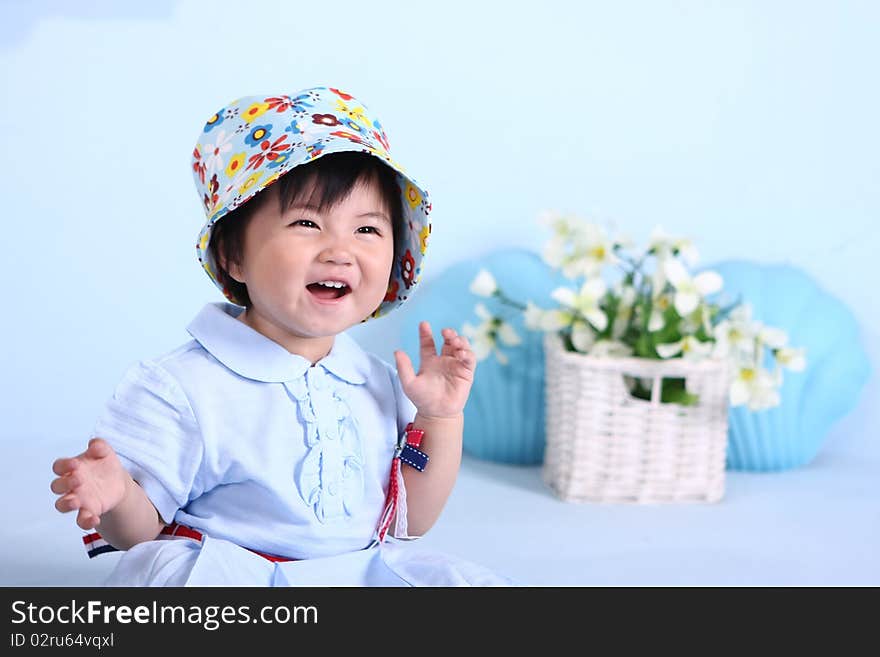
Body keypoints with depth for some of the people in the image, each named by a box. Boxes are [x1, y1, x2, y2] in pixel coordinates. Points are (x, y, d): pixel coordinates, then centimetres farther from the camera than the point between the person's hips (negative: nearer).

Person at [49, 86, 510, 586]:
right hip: (228, 577, -5)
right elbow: (143, 530, -7)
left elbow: (410, 521, 14)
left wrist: (440, 418, 3)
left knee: (469, 582, -15)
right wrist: (115, 498, -30)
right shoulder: (180, 389, -11)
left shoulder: (379, 384, 8)